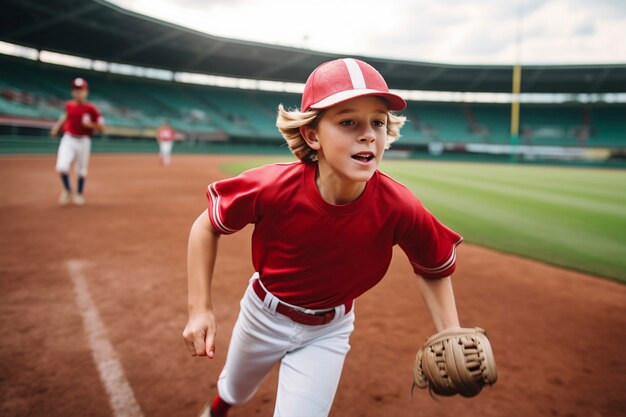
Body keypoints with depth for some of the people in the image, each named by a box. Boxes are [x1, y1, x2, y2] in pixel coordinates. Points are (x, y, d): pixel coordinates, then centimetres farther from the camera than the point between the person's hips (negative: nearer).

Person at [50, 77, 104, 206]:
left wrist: (90, 124, -24)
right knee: (61, 167, -14)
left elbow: (101, 128, -7)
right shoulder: (69, 105, 2)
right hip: (68, 140, 2)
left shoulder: (91, 109, -9)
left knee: (82, 170, 11)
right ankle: (67, 190, 13)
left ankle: (79, 194, 34)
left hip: (83, 142, -2)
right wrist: (57, 126, 12)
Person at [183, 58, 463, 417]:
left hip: (327, 332, -1)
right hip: (263, 315, 1)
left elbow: (435, 269, -10)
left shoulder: (399, 208, -29)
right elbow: (207, 227, -14)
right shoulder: (273, 187, -32)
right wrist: (200, 308, -16)